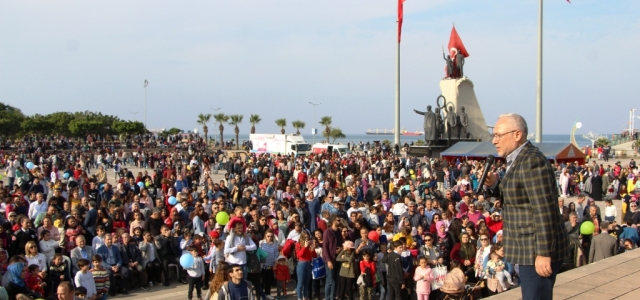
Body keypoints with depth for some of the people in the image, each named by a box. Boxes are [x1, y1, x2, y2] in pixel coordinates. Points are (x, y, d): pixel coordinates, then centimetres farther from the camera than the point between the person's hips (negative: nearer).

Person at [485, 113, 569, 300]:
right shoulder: (518, 160, 12)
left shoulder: (532, 161, -19)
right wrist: (494, 185, 1)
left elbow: (544, 210, -23)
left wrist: (543, 253, -23)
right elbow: (514, 197, 21)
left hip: (538, 250, -10)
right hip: (529, 247, 10)